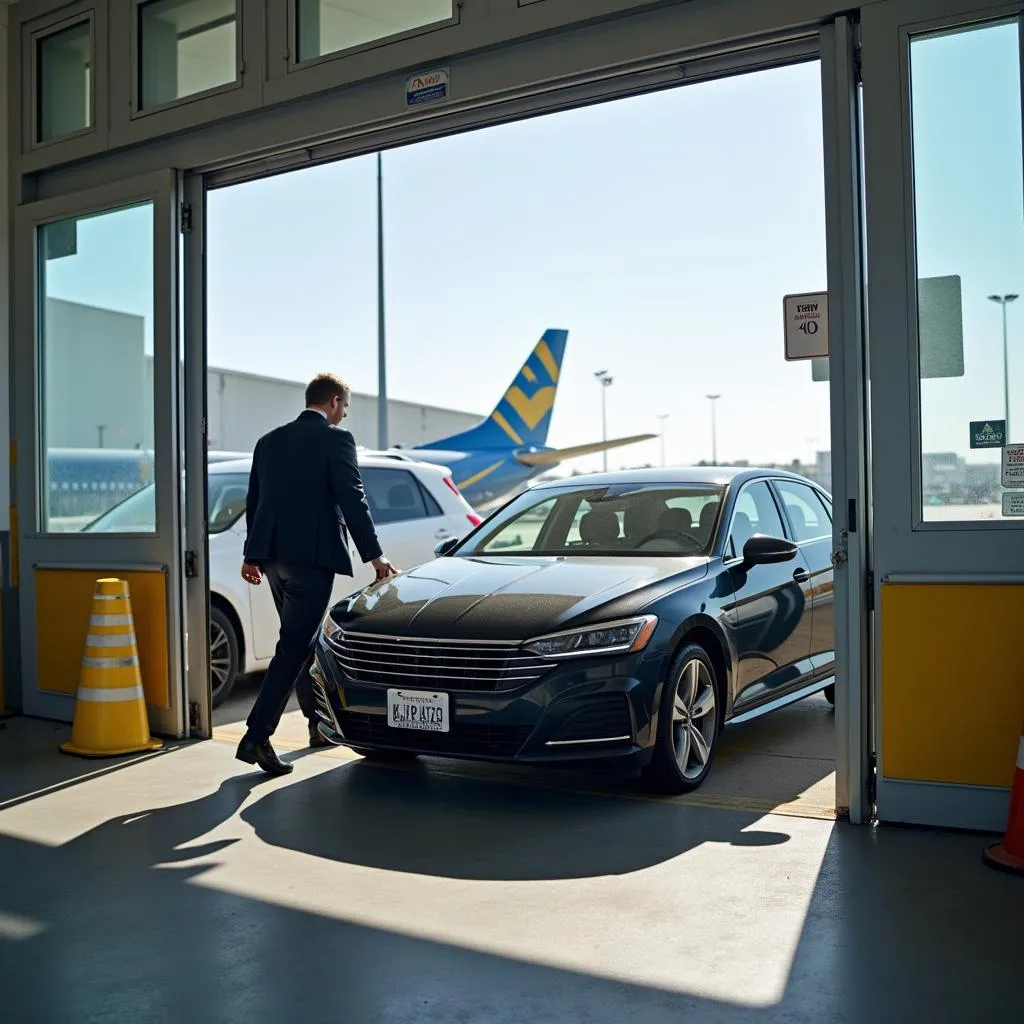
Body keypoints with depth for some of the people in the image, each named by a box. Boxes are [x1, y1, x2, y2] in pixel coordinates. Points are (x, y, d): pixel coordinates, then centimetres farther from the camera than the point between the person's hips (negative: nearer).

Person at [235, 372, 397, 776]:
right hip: (313, 554, -7)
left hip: (273, 555, 7)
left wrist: (252, 554, 27)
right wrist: (374, 555, -6)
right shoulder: (336, 439, -5)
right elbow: (352, 500, -10)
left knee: (303, 639, 20)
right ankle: (256, 736, -12)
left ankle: (320, 723, 32)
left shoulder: (269, 441, 15)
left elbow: (254, 501, 19)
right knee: (294, 645, -6)